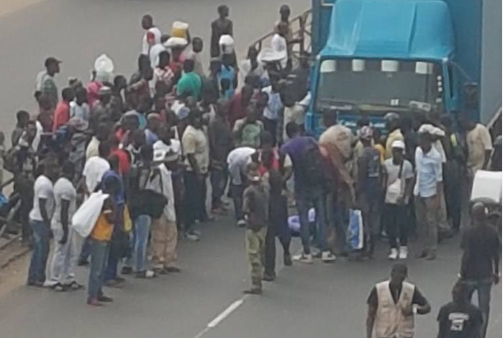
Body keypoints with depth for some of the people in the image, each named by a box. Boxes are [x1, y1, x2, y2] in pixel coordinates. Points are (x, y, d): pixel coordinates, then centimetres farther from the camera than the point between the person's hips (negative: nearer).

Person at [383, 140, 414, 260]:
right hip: (389, 199, 3)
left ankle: (403, 248, 14)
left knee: (402, 224, -1)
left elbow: (410, 182, -4)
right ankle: (393, 248, 13)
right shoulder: (387, 163, 1)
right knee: (389, 224, 2)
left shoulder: (407, 165, -8)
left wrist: (404, 196, -13)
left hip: (401, 200, -3)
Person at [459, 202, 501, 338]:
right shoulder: (493, 232, -5)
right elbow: (496, 254, 2)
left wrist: (462, 274, -8)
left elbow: (466, 256, -17)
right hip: (486, 275, 3)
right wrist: (496, 272, 15)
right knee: (484, 307, 9)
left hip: (471, 275, -3)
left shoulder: (469, 233, -17)